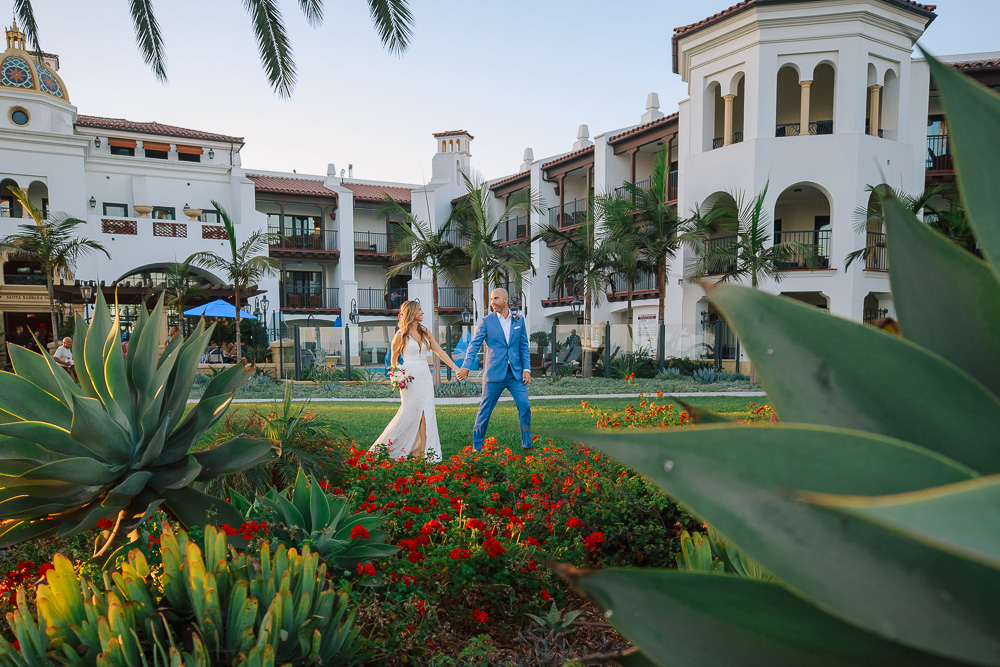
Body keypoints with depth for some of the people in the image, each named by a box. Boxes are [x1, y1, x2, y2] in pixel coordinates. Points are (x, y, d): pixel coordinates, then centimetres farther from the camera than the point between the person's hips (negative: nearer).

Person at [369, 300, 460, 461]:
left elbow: (440, 351, 10)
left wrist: (455, 368, 5)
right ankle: (384, 447, 12)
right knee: (409, 412, -3)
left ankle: (423, 451, 2)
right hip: (410, 377, -5)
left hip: (425, 376, 5)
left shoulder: (424, 331, 10)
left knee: (425, 413, 0)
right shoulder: (401, 334, -4)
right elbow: (394, 358, 4)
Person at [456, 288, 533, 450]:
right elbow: (474, 345, -4)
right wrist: (466, 366, -16)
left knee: (525, 407, -2)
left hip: (516, 373, 2)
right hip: (494, 374, -2)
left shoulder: (519, 320, 7)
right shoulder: (486, 321, -1)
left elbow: (524, 347, 11)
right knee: (485, 410, 4)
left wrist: (527, 368, 1)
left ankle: (527, 445, 12)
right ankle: (477, 445, 19)